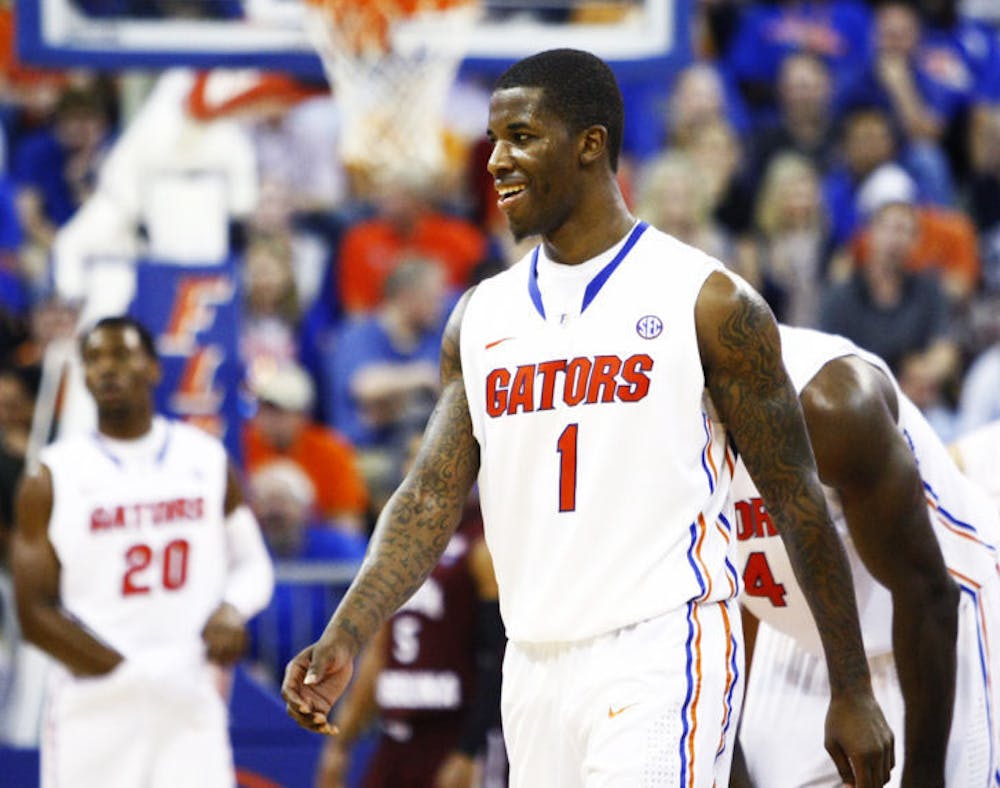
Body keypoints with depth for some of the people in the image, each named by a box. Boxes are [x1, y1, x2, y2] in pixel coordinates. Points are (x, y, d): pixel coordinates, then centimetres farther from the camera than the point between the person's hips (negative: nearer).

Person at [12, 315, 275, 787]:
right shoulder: (51, 480, 1)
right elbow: (35, 613, -3)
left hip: (191, 712, 2)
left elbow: (253, 565, 16)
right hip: (93, 711, -2)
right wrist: (125, 672, -14)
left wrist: (231, 609, -9)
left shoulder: (207, 460, 10)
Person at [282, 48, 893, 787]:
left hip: (661, 653, -6)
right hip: (536, 666, 6)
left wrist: (853, 694, 0)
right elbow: (431, 497, 8)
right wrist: (345, 638, -8)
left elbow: (799, 503, -1)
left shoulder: (708, 303, -4)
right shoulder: (481, 317, 12)